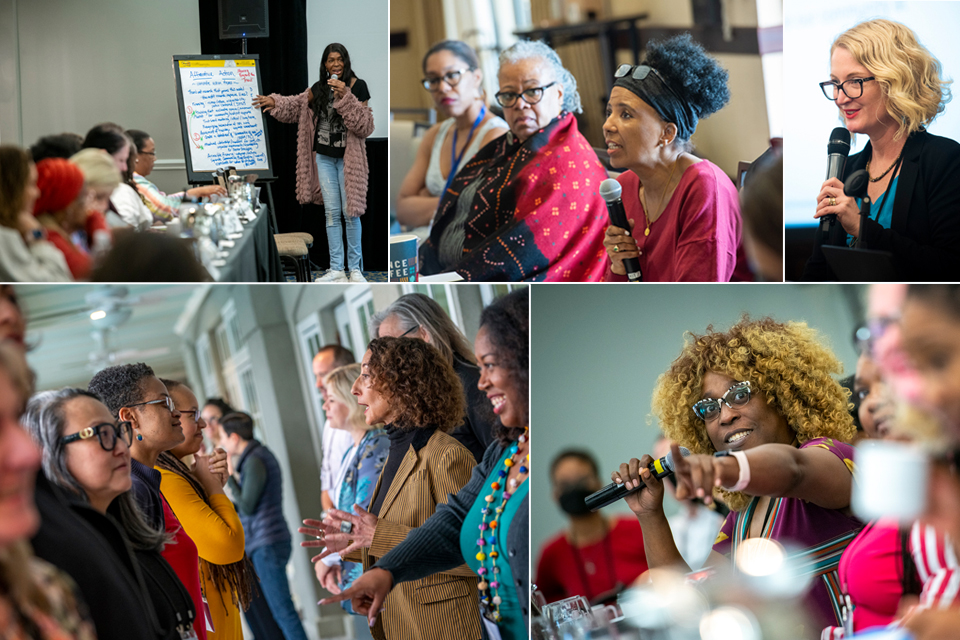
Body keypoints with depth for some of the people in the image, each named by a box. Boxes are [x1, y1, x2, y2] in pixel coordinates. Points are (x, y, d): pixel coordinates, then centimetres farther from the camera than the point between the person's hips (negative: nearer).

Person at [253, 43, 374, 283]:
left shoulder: (357, 86, -9)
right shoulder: (318, 88, 6)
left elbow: (365, 125, -17)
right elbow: (297, 104, 25)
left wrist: (344, 97, -25)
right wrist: (274, 103, 8)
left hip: (348, 158, -4)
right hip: (324, 157, 5)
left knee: (350, 212, -1)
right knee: (331, 212, 5)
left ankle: (355, 268, 9)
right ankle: (336, 269, 8)